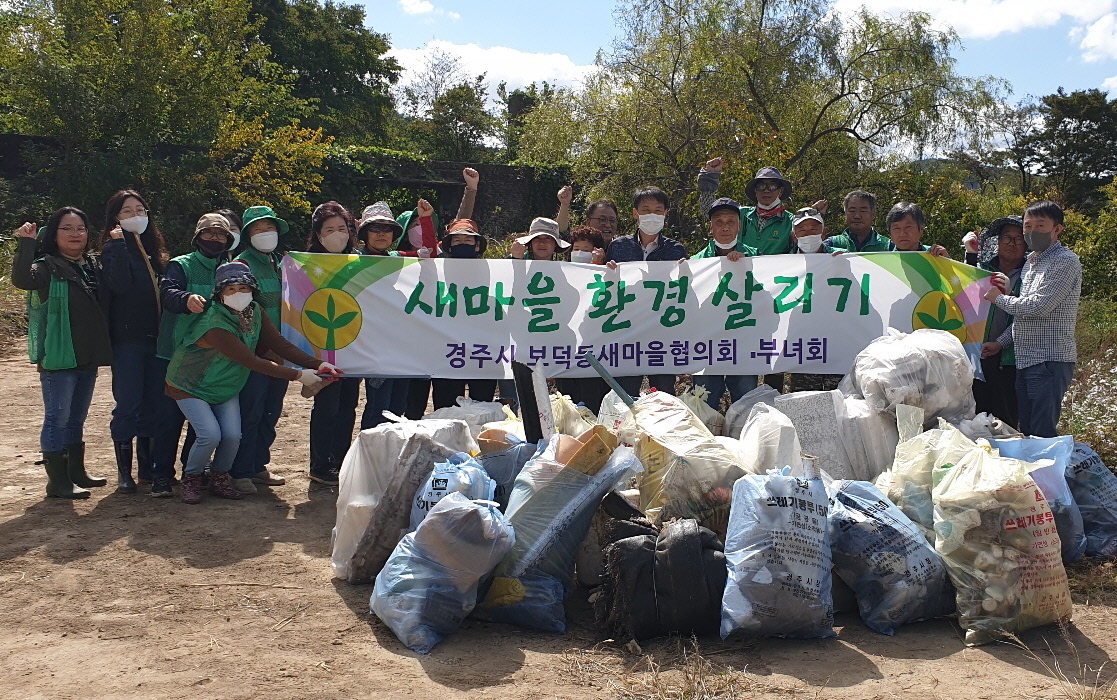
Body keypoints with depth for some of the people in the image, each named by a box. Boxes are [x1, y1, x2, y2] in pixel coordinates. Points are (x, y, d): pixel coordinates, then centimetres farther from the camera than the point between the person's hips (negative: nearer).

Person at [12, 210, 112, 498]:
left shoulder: (93, 266, 12)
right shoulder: (47, 267, -10)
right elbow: (21, 279, -29)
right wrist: (26, 243, -34)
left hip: (88, 357, 7)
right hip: (58, 358, -7)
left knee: (77, 419, 17)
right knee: (57, 419, -1)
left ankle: (76, 471, 29)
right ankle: (57, 481, 6)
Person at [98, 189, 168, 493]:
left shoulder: (152, 248, 15)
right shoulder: (114, 249, -3)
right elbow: (120, 284, -21)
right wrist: (119, 243, -19)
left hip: (155, 339, 6)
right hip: (127, 339, -5)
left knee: (154, 403, 8)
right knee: (128, 405, -3)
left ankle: (146, 467, 18)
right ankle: (124, 472, 6)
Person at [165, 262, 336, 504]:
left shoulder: (255, 312, -9)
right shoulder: (215, 325, -32)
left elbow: (279, 344, -10)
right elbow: (252, 362, -32)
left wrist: (317, 364, -23)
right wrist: (298, 375, -30)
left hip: (227, 388, 6)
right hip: (191, 387, -6)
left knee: (232, 435, -10)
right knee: (210, 434, -21)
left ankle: (219, 478, 16)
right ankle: (191, 479, 6)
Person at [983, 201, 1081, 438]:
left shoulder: (1066, 261, -10)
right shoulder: (1030, 261, 18)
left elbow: (1039, 306, -19)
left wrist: (1000, 298, -5)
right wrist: (1009, 289, 4)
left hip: (1050, 360, -9)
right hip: (1026, 359, 9)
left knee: (1043, 435, -10)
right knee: (1026, 432, 12)